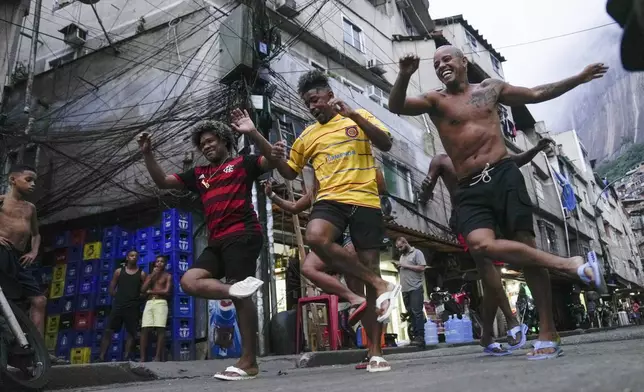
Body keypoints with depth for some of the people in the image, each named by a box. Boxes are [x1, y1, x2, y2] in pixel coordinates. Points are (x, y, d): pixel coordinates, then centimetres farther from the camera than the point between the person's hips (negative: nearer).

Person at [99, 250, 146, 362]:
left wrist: (136, 298, -5)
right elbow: (111, 289, 11)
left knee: (131, 333, -2)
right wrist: (119, 296, 1)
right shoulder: (119, 271, 9)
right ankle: (101, 357, 0)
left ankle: (126, 358, 3)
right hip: (118, 305, 1)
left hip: (133, 307, -1)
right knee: (108, 330, -3)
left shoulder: (141, 274, 5)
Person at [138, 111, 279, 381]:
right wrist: (147, 154, 14)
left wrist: (253, 133, -16)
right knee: (189, 281, -9)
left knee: (239, 294, -11)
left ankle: (249, 362, -7)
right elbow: (162, 182, 25)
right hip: (218, 241, 7)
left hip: (242, 234, -7)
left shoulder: (242, 163, 9)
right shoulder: (199, 174, 24)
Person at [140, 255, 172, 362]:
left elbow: (167, 291, -4)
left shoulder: (168, 276, 10)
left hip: (161, 303, -4)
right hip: (149, 303, 4)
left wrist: (150, 291, 3)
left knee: (160, 329, -15)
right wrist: (152, 275, 3)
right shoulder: (150, 275, 22)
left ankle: (158, 356, -18)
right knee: (145, 329, -8)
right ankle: (143, 357, -9)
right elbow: (143, 290, 8)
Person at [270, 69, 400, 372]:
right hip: (330, 199, 2)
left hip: (365, 201, -1)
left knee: (371, 268, -2)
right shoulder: (307, 136, 18)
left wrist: (353, 115, -14)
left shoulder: (360, 117, 10)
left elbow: (386, 144, -4)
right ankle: (381, 285, -18)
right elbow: (290, 173, 24)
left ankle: (375, 352, 6)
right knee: (315, 237, -34)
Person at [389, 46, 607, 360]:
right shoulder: (435, 101, 10)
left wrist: (580, 78, 28)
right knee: (480, 245, -27)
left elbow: (537, 94, 28)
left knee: (525, 244, -7)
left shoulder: (490, 88, 17)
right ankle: (569, 265, -18)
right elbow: (396, 106, -7)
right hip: (470, 190, 0)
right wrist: (404, 75, -25)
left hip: (504, 175, 1)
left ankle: (548, 335, 0)